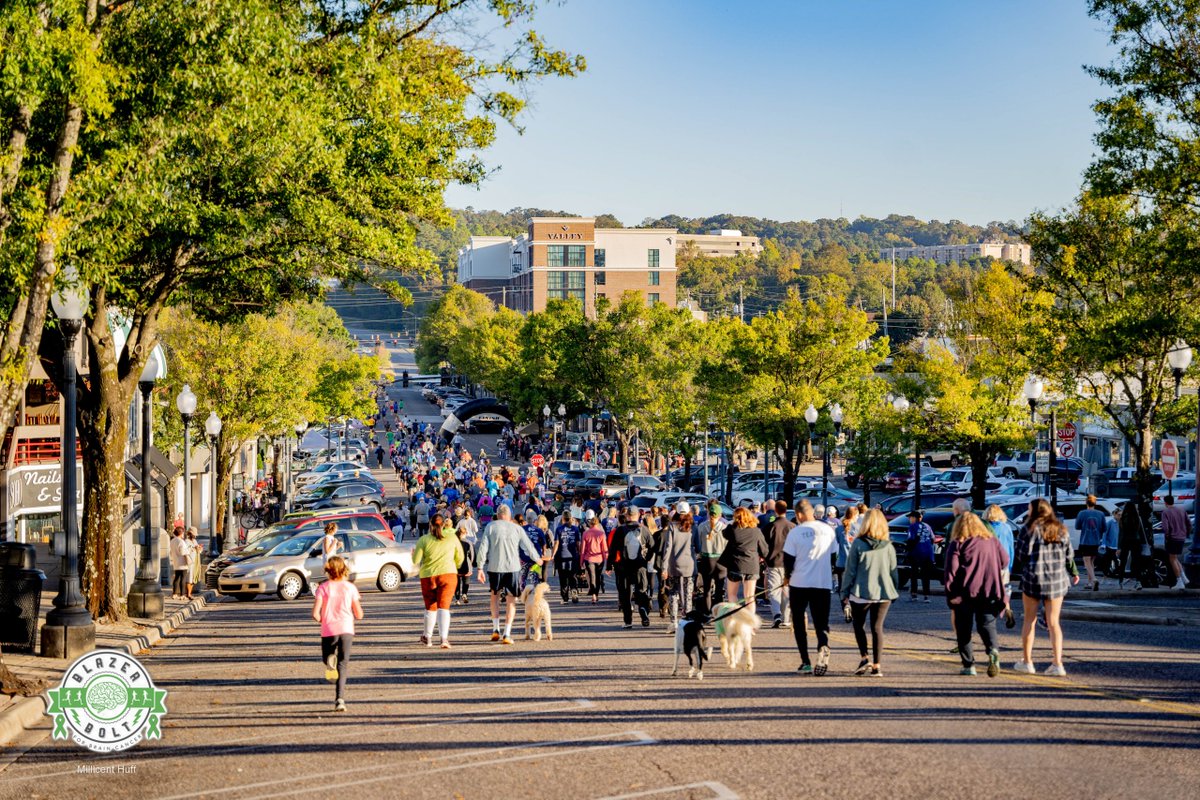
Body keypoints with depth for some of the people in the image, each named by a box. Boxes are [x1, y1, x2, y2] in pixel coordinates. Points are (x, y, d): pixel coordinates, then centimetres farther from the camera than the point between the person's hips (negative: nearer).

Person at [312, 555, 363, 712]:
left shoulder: (323, 587, 0)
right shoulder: (350, 587, 4)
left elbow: (315, 614, -8)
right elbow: (359, 615, 5)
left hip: (328, 630, -1)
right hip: (346, 629, 1)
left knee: (326, 657, 24)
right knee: (343, 665, 4)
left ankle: (330, 660, -14)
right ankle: (340, 699, -12)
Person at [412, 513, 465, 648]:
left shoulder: (423, 540, -1)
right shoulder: (452, 537, 3)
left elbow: (415, 561, -2)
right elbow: (460, 557, 10)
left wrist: (413, 554, 20)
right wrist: (454, 566, 30)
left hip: (428, 576, 0)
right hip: (448, 574, 0)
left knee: (430, 607, 15)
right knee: (443, 607, -4)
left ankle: (428, 638, 28)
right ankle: (444, 637, -21)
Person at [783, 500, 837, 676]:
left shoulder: (795, 532, -9)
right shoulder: (828, 530, 2)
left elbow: (788, 559, -5)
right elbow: (833, 556, 11)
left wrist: (788, 575, 14)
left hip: (799, 583, -2)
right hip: (823, 584, 2)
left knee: (799, 623, 12)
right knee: (821, 622, 7)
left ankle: (806, 662, 7)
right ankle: (823, 646, -24)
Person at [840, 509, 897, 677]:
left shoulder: (858, 544, -8)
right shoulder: (888, 546, 0)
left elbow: (850, 570, -6)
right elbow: (894, 571, 6)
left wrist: (845, 592, 1)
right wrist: (895, 591, 18)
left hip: (861, 593, -2)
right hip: (884, 593, 2)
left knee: (859, 625, 15)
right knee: (877, 628, 8)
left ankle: (865, 658, -1)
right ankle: (876, 666, 5)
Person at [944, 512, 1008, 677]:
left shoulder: (957, 544, -2)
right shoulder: (992, 541, 10)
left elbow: (951, 570, -8)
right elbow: (1005, 560, 15)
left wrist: (949, 591, -2)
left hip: (965, 593, -3)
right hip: (989, 591, 3)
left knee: (963, 629, 9)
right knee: (987, 624, 7)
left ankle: (968, 665, 6)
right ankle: (993, 650, -22)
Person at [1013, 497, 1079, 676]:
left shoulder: (1029, 529, -7)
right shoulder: (1060, 529, 6)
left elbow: (1021, 554, -11)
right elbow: (1069, 554, 11)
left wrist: (1014, 570, 3)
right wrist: (1073, 573, 26)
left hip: (1033, 578, -3)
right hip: (1057, 580, 3)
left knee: (1029, 620, 10)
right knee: (1053, 622, 7)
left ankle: (1027, 661, 15)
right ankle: (1057, 663, -1)